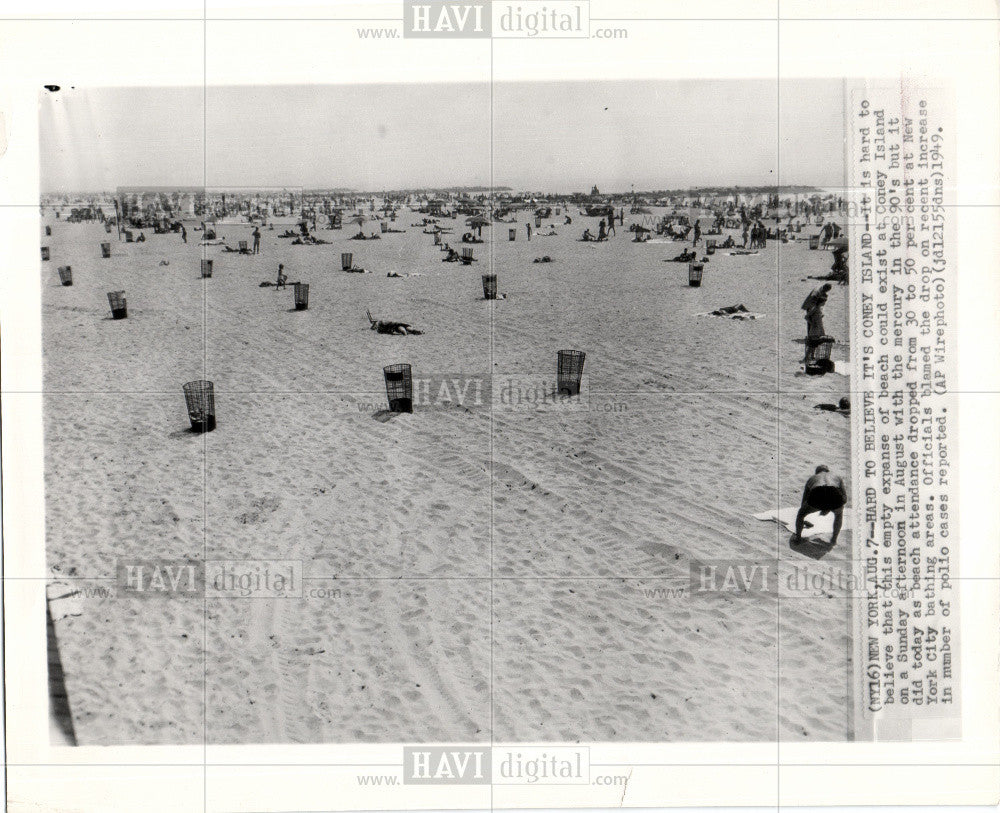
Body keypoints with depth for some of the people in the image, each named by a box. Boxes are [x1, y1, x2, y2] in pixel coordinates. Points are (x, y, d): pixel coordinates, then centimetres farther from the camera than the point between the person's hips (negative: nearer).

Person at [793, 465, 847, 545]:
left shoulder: (811, 478, 40)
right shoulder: (837, 478, 40)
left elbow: (804, 500, 49)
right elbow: (844, 498, 34)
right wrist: (829, 509, 47)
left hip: (817, 496, -1)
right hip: (834, 496, 1)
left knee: (801, 513, 30)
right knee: (839, 513, 37)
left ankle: (798, 537, 33)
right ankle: (834, 539, 37)